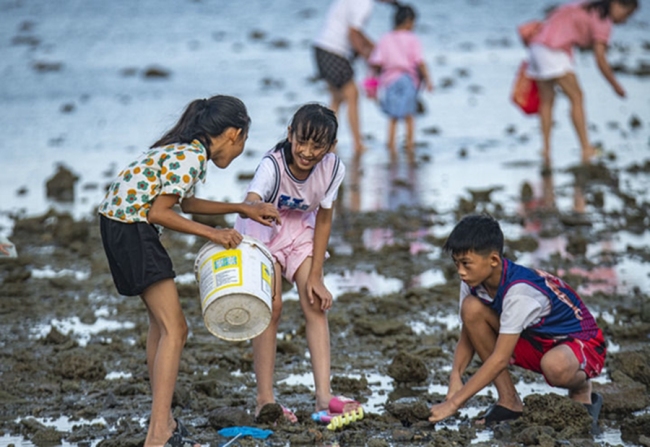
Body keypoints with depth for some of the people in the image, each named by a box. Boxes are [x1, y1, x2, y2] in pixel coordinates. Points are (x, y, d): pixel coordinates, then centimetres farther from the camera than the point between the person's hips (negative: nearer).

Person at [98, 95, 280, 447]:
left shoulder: (189, 149, 12)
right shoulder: (192, 157, -17)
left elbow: (185, 203, 24)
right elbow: (158, 212, -19)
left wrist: (242, 208, 24)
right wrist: (212, 234, -13)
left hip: (119, 223, 11)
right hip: (131, 229, -11)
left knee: (161, 321, 20)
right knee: (174, 329, -11)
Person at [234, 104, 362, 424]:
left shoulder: (333, 169, -22)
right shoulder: (273, 166, -35)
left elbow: (324, 220, -10)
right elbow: (251, 205, -51)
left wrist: (315, 277, -10)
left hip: (301, 230, 4)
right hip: (263, 230, -4)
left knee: (316, 304, -8)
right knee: (271, 306, -13)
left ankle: (324, 397, -10)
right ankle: (264, 400, -8)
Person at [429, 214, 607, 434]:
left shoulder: (519, 291, -33)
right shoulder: (474, 282, -12)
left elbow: (500, 359, -33)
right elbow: (468, 337, -3)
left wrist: (454, 402, -34)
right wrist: (455, 377, -24)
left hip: (581, 342, -7)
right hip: (534, 339, 7)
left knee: (555, 366, -44)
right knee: (471, 308, -16)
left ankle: (581, 391, -4)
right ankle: (509, 401, -7)